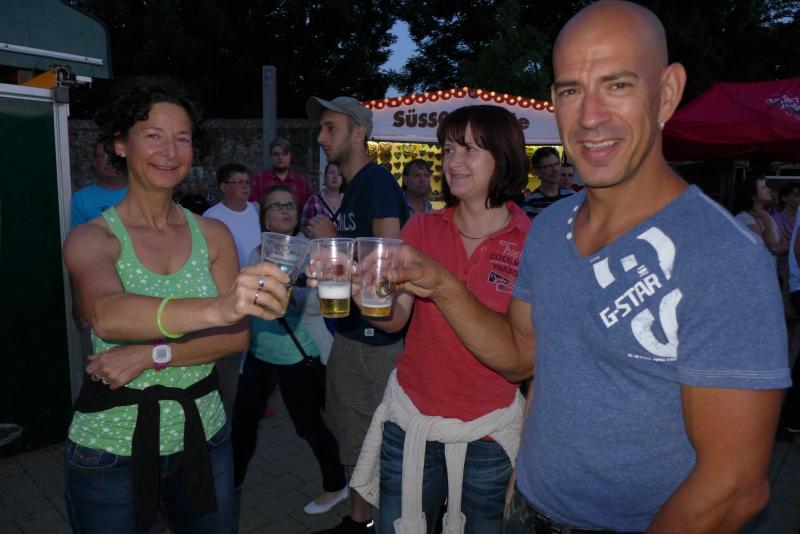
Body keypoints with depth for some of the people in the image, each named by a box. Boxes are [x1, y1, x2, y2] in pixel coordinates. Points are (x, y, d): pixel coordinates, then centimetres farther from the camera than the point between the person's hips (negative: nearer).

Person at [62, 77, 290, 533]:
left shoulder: (214, 234, -1)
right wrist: (218, 308, -48)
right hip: (111, 446, -2)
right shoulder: (91, 238, -10)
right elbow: (106, 314, -31)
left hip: (203, 436, 3)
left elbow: (238, 337, -6)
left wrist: (154, 355, -20)